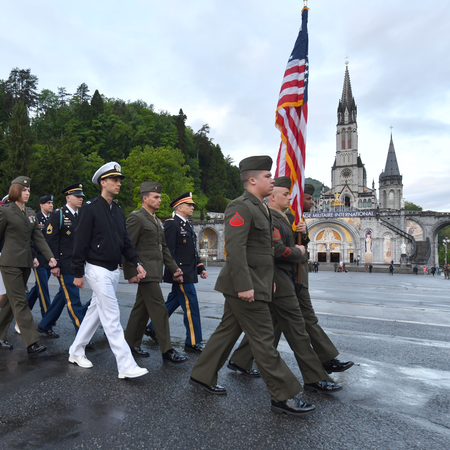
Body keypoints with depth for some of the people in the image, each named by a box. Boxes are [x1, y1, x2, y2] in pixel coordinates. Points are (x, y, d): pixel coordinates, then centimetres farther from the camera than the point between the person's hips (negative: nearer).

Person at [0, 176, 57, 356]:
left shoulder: (31, 213, 14)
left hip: (25, 263, 6)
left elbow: (38, 237, 10)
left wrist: (50, 256, -1)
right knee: (20, 302, -7)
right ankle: (32, 343, -9)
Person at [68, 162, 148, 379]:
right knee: (112, 318, -7)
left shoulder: (118, 211, 11)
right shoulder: (91, 208, -11)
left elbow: (125, 242, 14)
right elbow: (80, 242, -12)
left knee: (95, 312, 17)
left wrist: (136, 262, 2)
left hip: (114, 271, 8)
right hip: (98, 270, -8)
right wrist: (78, 273, -13)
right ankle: (126, 366, -2)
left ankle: (76, 352, 33)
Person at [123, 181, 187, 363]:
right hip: (146, 272, -9)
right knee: (159, 310, -6)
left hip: (154, 271, 9)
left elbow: (163, 248, 20)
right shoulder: (136, 218, -9)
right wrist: (130, 272, -16)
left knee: (141, 309, 15)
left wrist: (174, 268, 14)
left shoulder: (157, 221, 18)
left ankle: (131, 344, 27)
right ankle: (167, 350, 2)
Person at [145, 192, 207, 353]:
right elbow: (168, 250, -16)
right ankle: (193, 343, 7)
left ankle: (152, 328, 32)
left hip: (189, 273, 10)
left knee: (172, 303, 18)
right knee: (191, 307, -4)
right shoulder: (171, 224, -11)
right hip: (181, 273, -10)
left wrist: (200, 267, 15)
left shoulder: (188, 225, 18)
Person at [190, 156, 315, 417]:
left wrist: (269, 279, 17)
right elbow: (235, 248, -23)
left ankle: (203, 376, 32)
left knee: (227, 332, 17)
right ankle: (283, 396, 12)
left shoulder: (260, 208, 18)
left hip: (255, 284, 10)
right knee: (264, 341, -1)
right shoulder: (241, 207, -14)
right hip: (245, 286, -10)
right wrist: (244, 286, -24)